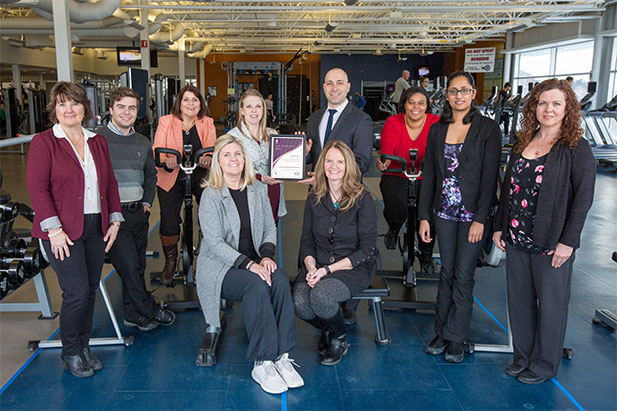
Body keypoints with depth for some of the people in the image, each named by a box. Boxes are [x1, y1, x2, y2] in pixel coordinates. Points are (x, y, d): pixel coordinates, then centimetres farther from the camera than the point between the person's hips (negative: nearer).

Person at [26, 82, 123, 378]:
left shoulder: (98, 142, 13)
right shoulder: (43, 143, -3)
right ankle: (70, 352, 14)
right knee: (77, 292, -8)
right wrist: (54, 229, -15)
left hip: (96, 228, 5)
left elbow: (110, 183, 15)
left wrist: (114, 220, 7)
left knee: (91, 290, 9)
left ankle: (84, 347, 27)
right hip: (63, 231, -5)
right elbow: (37, 187, -9)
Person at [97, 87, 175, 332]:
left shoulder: (143, 143, 14)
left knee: (138, 266, 9)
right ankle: (150, 311, 8)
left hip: (138, 212, 6)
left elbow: (151, 175, 26)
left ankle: (133, 314, 22)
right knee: (129, 266, -8)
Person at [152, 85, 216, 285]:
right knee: (169, 221, -6)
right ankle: (170, 262, 19)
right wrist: (167, 162, -30)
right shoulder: (166, 122, 2)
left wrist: (208, 159, -31)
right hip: (171, 178, -1)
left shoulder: (207, 123, 6)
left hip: (200, 176, 1)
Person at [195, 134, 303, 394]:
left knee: (280, 280, -27)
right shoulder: (210, 195, -6)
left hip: (254, 261, 4)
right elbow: (215, 242, -13)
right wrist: (248, 264, -24)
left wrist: (266, 255, -9)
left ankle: (281, 357, -21)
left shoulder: (258, 190, 10)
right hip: (220, 266, -4)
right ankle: (261, 363, -25)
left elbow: (270, 229, 12)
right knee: (257, 285, -32)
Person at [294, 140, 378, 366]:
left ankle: (340, 338, 2)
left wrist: (328, 269, -18)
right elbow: (307, 241, 9)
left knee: (320, 296, -32)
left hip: (354, 267, -3)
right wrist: (311, 266, -13)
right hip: (318, 264, 4)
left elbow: (367, 249, -11)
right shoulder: (314, 199, 5)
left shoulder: (362, 199, -8)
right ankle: (326, 329, 11)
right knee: (300, 304, -26)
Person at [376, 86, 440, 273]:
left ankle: (426, 255, 8)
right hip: (396, 176, -1)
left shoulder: (436, 123, -4)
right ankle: (394, 229, 15)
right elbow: (386, 151, -17)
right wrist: (383, 162, -41)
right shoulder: (393, 123, -5)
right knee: (396, 207, -28)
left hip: (425, 178, 1)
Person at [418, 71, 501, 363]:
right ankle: (442, 331, 22)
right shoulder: (437, 130, 8)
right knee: (447, 272, 11)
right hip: (444, 212, 4)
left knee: (463, 276, 1)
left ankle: (456, 338, 13)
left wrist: (481, 219, -14)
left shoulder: (488, 129, -4)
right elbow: (429, 175, 8)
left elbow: (490, 176, -9)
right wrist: (424, 216, 4)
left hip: (472, 214, -3)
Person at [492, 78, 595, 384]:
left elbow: (583, 196, -11)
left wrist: (568, 241, -15)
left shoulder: (577, 148, -7)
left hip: (551, 244, -5)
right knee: (519, 300, 14)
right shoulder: (522, 144, 10)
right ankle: (523, 356, 32)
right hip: (516, 240, 5)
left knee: (550, 304, 8)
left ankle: (544, 364, 25)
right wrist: (499, 227, 10)